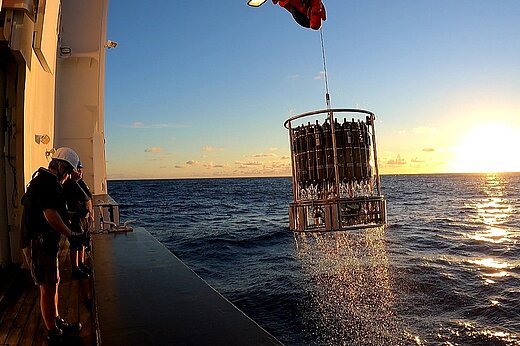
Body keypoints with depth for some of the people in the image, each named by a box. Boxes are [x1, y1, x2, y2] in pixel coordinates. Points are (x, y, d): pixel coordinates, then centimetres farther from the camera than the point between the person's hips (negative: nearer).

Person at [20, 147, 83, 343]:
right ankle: (54, 335, 11)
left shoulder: (40, 178, 16)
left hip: (44, 241, 11)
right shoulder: (48, 182, -18)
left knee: (54, 282, 20)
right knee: (48, 289, -1)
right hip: (41, 243, -11)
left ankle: (57, 323, 33)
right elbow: (51, 215, -26)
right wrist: (71, 234, -17)